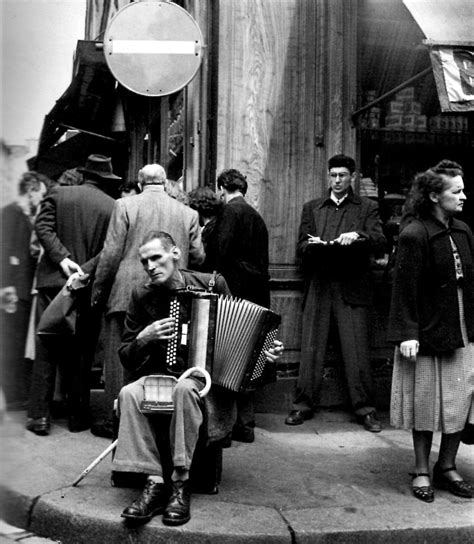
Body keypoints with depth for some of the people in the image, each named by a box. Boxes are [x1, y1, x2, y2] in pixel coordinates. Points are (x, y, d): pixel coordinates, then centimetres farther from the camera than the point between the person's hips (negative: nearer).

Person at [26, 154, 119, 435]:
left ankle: (39, 416, 7)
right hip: (87, 288, 0)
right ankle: (78, 417, 17)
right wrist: (84, 272, -9)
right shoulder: (113, 207, -2)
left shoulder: (58, 193, 3)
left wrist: (63, 259, -10)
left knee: (46, 352, 6)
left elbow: (43, 227, -6)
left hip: (53, 282, 1)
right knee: (80, 355, 9)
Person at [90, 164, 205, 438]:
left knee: (119, 358, 6)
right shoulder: (188, 213, 4)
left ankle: (116, 420, 11)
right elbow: (198, 257, 6)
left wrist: (99, 291, 4)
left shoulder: (125, 205, -3)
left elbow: (112, 254, -5)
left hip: (127, 295, -3)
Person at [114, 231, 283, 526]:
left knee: (184, 388, -37)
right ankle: (155, 483, -27)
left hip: (207, 376, -2)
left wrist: (264, 350, -10)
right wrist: (144, 338, -14)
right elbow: (126, 358, 7)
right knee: (130, 394, -30)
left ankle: (181, 484, -27)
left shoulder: (213, 284, -1)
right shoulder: (142, 296, 3)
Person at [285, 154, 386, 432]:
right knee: (311, 348, 2)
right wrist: (314, 245, -12)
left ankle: (365, 408, 7)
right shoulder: (312, 208, 17)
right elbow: (301, 247, 11)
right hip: (318, 286, 2)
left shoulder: (367, 208, 10)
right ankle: (303, 404, 11)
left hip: (352, 287, -2)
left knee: (356, 349, -2)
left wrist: (357, 236, -21)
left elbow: (380, 242, -2)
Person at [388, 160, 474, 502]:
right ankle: (422, 472, 21)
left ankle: (447, 467, 26)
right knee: (427, 404, 5)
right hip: (429, 333, -6)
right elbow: (406, 288, -14)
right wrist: (407, 334, -18)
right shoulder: (415, 235, -12)